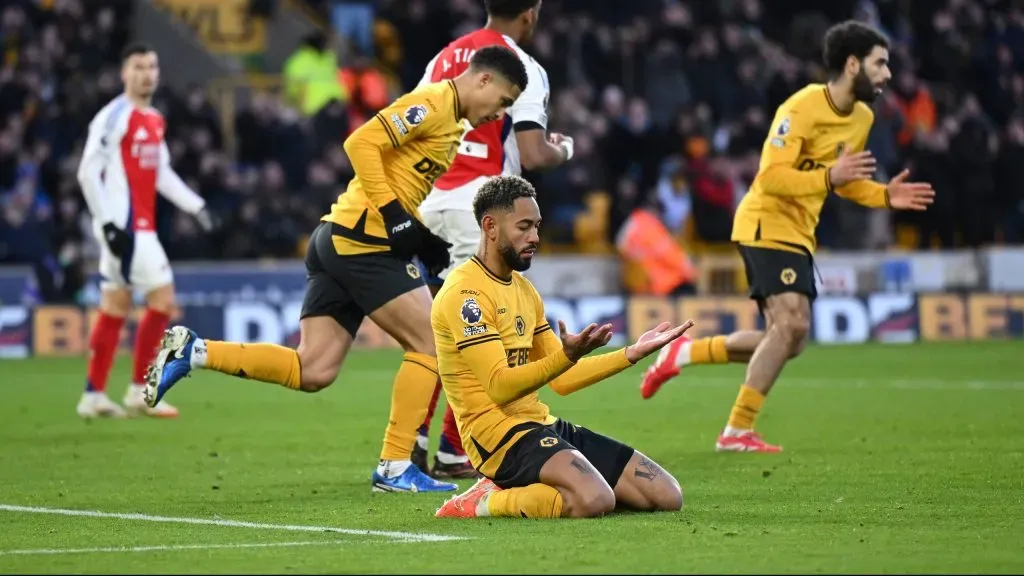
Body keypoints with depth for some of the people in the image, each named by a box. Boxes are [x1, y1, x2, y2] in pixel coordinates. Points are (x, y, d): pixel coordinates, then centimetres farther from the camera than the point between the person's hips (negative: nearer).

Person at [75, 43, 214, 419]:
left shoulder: (155, 120, 14)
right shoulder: (114, 117, -11)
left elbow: (162, 173, 23)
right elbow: (88, 173, -15)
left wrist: (196, 206, 16)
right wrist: (109, 224, -19)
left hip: (141, 228, 9)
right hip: (123, 226, -9)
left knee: (115, 307, 10)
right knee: (162, 299, -9)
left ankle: (94, 397, 13)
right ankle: (140, 392, -1)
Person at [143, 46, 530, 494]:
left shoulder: (451, 124, 20)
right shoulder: (432, 105, -10)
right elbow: (362, 143, -19)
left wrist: (428, 239, 11)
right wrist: (393, 214, -21)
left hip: (340, 242, 9)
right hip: (363, 242, -9)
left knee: (312, 372, 3)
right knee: (431, 344, -4)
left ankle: (192, 352, 1)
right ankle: (394, 468, -2)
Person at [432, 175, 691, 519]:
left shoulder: (523, 288, 18)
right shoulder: (465, 293, -11)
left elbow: (562, 380, 21)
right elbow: (500, 386, -19)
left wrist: (633, 354, 14)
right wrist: (567, 356, -32)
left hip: (542, 426, 9)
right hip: (499, 434, -9)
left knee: (667, 496, 0)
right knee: (594, 500, -36)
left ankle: (518, 491, 7)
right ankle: (484, 503, -11)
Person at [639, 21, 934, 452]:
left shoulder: (862, 118, 8)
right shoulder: (802, 108, -19)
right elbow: (771, 176, -24)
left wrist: (885, 196, 4)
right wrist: (828, 177, -36)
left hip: (797, 234, 9)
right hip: (766, 223, -9)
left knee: (787, 340, 8)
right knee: (792, 322, -20)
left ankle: (684, 352, 21)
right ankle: (737, 431, -13)